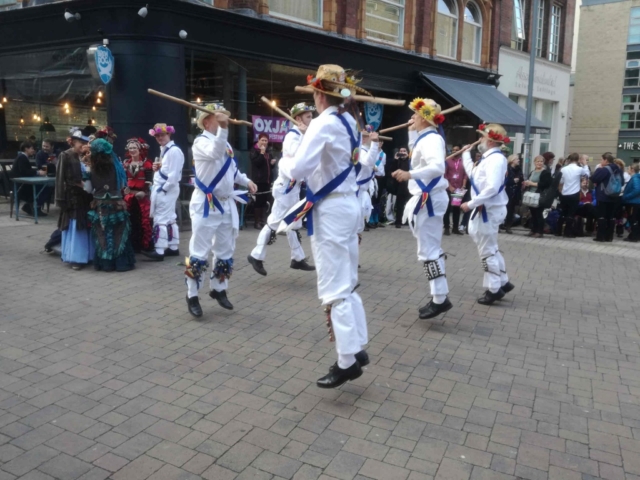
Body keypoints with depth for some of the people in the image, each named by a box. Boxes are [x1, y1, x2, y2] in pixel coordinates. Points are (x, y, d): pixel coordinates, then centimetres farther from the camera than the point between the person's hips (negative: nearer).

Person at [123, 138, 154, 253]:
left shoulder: (146, 163, 0)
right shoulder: (126, 163, 14)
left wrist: (144, 192, -19)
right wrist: (125, 190, 0)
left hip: (143, 195, -4)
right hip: (129, 195, 4)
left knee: (145, 220, -6)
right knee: (132, 220, 4)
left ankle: (146, 245, 2)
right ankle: (134, 245, 12)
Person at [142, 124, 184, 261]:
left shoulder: (174, 151, -14)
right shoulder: (164, 150, 17)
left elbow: (174, 174, -21)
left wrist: (163, 189, -19)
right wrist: (157, 167, 4)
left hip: (167, 189, -10)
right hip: (161, 188, 10)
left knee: (161, 219, -11)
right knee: (169, 218, 12)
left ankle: (159, 252, -10)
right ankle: (173, 248, 18)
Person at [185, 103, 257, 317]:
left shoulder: (226, 143, 14)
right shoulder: (201, 141, -11)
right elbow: (215, 153, -33)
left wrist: (246, 181, 11)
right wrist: (223, 128, -45)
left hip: (226, 205, 8)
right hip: (206, 205, -8)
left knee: (225, 251, 15)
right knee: (199, 253, -3)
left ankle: (218, 289, 31)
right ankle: (192, 295, 9)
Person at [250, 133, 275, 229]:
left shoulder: (268, 152, 19)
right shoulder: (254, 151, -2)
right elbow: (256, 163, -17)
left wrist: (272, 163, 5)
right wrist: (262, 153, -20)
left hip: (267, 180, 7)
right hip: (258, 180, -7)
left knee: (265, 201, 5)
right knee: (258, 201, -8)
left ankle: (262, 221, 12)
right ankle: (256, 222, -2)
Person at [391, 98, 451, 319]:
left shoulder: (431, 139, -18)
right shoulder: (425, 138, 13)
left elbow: (438, 167, -35)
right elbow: (416, 153, 33)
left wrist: (410, 175, -46)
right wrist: (412, 133, 25)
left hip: (429, 199, -11)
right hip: (427, 197, 11)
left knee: (428, 250, -8)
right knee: (431, 248, 15)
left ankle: (440, 299, -2)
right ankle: (440, 296, 23)